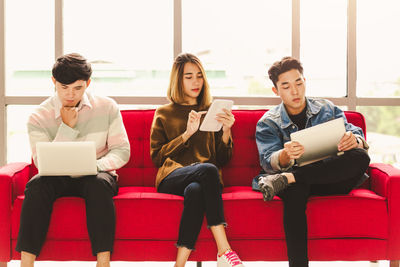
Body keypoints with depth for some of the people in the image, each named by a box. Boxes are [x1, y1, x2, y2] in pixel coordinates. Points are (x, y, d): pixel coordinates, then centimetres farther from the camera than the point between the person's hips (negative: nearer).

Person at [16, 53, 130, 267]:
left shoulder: (107, 108, -1)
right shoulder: (39, 118, -4)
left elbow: (122, 151, -1)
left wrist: (95, 165, -21)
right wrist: (67, 127, -18)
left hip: (95, 175, 0)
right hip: (58, 178, 1)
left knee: (99, 183, -36)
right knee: (36, 185, -32)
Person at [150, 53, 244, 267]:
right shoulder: (164, 113, 20)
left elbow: (223, 160, 17)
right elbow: (157, 156, 9)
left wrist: (225, 132, -2)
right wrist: (186, 134, -4)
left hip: (204, 180, 1)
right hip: (172, 176, -1)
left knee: (195, 190, -39)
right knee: (208, 170, -37)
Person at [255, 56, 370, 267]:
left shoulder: (327, 109, 14)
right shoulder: (268, 123, 8)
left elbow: (357, 136, 2)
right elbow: (268, 163, -8)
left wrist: (354, 141, -25)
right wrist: (286, 156, -33)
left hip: (333, 178, 2)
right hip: (299, 184, -2)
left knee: (360, 157, -30)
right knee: (294, 190, -39)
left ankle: (285, 178, -32)